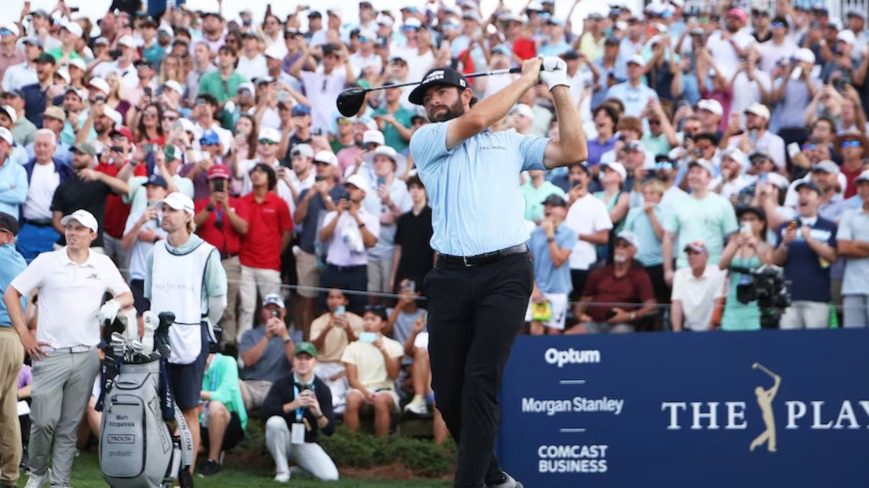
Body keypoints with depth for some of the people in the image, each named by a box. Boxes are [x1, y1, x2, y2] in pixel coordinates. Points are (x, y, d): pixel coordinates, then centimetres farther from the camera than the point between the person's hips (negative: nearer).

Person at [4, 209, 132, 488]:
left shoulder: (103, 265, 10)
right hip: (51, 355, -2)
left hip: (86, 357, 2)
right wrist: (24, 335, -3)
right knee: (44, 420, -8)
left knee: (69, 426, 4)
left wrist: (115, 304, -5)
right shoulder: (47, 262, 2)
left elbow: (127, 296, 20)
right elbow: (11, 294, 4)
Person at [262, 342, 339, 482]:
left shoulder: (322, 389, -4)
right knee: (275, 422, -34)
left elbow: (329, 430, -8)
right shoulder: (282, 384, -7)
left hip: (307, 445, 1)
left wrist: (318, 414, -29)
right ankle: (282, 471, -15)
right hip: (285, 440, -1)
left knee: (331, 476, -20)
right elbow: (266, 411, -23)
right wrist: (292, 405, -36)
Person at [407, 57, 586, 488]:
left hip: (505, 274, -1)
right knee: (447, 391, 0)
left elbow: (574, 151, 10)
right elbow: (475, 120, -4)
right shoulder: (425, 141, 12)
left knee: (480, 380, -16)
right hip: (451, 277, 1)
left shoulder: (511, 143, 19)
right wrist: (527, 78, 4)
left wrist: (558, 87, 10)